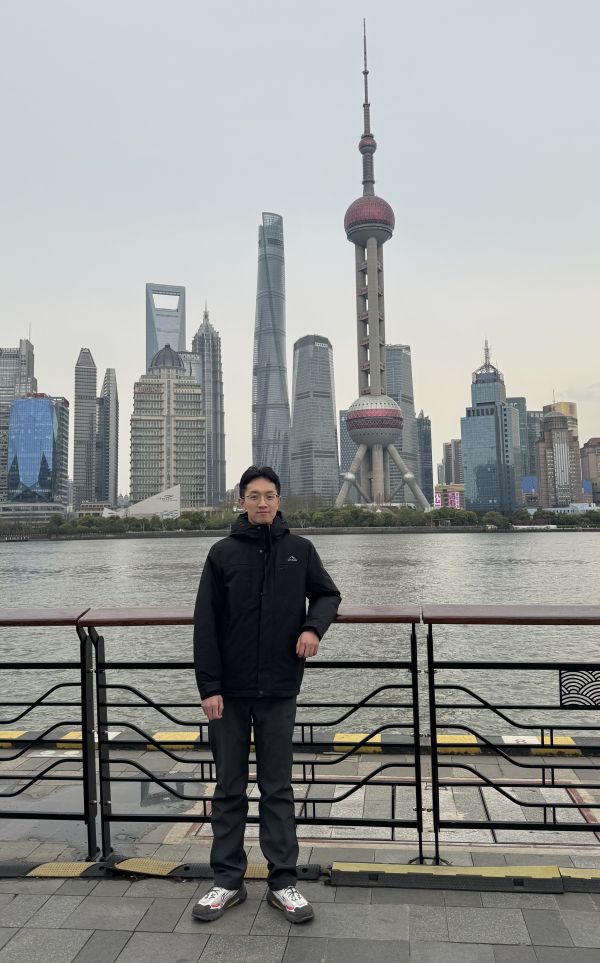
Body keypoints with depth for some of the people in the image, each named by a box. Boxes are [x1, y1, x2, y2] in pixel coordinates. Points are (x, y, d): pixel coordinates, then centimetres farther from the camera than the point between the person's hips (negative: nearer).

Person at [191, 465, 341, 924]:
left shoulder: (300, 549, 1)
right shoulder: (224, 553, -2)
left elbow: (328, 594, 12)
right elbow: (206, 625, -2)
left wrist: (314, 626, -9)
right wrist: (209, 686, -7)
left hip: (279, 690, 0)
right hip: (230, 693, 0)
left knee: (278, 788, 9)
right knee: (230, 788, 11)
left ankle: (284, 881, 21)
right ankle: (227, 880, 25)